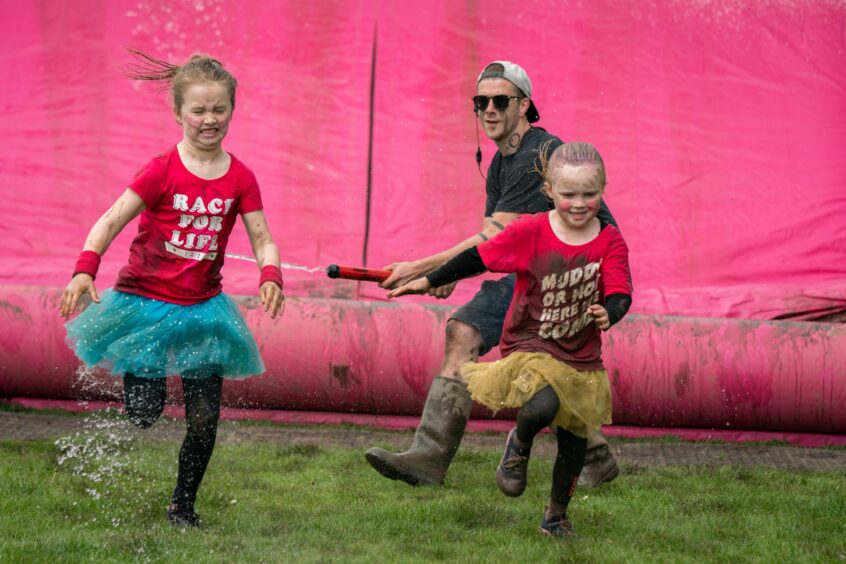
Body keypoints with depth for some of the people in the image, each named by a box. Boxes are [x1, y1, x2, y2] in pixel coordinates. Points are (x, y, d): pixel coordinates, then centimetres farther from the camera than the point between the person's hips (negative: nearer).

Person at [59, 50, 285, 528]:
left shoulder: (240, 179, 0)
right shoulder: (162, 171, -10)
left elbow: (263, 240, -1)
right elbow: (111, 221, -14)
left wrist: (271, 276, -22)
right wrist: (85, 269, -29)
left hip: (203, 308, 3)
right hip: (145, 303, -3)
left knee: (205, 418, -1)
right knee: (144, 413, -9)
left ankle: (183, 506, 19)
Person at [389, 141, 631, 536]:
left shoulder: (610, 242, -7)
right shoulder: (531, 233, -11)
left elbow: (620, 293, -15)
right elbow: (479, 258, -2)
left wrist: (609, 313, -39)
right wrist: (429, 282, 4)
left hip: (582, 359, 3)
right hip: (530, 347, -3)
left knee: (574, 441, 12)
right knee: (542, 407, -31)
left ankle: (556, 516, 35)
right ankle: (519, 445, 5)